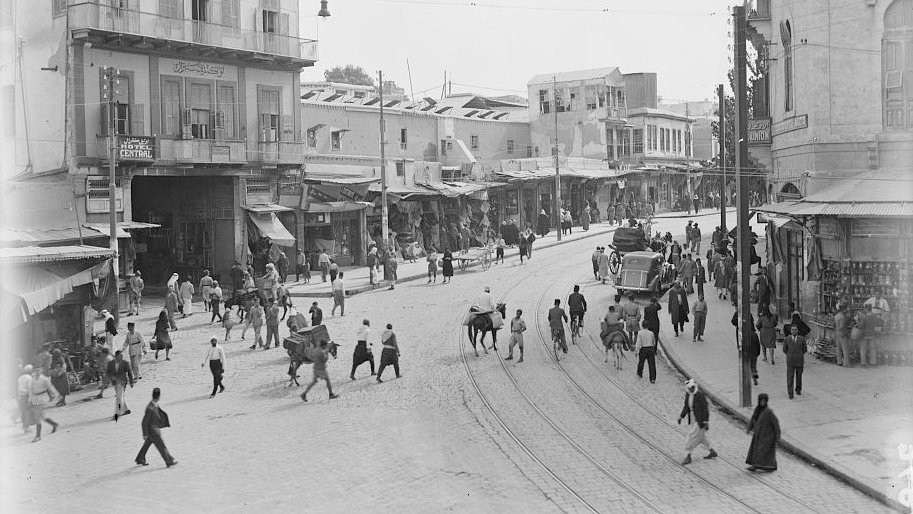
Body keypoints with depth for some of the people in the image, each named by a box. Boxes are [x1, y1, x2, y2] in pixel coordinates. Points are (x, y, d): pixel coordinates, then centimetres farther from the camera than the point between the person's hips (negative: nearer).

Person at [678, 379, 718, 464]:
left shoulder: (700, 395, -23)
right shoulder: (688, 394, -1)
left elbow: (705, 409, -19)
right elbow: (686, 406, 10)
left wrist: (706, 422, -20)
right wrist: (681, 416, 2)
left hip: (701, 419, -8)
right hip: (693, 418, 8)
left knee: (693, 436, -5)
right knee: (701, 436, 20)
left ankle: (688, 457, 6)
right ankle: (713, 452, 36)